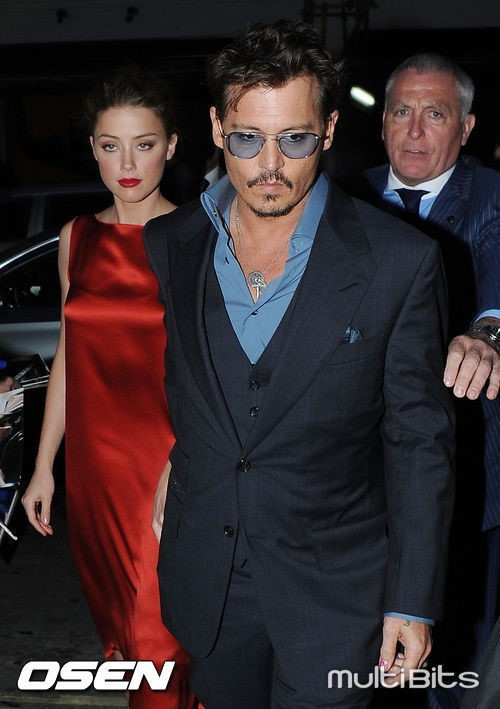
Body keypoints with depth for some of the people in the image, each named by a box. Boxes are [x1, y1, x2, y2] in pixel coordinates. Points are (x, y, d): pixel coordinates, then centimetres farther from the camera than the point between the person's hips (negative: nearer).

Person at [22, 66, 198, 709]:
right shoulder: (79, 237, 6)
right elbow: (69, 356, 11)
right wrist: (44, 466, 11)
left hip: (173, 461, -4)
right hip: (95, 458, 5)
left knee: (163, 630, -1)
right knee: (117, 616, 18)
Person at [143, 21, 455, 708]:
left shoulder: (400, 260, -13)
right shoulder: (167, 244, -3)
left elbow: (419, 440, -9)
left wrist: (413, 602, -8)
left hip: (333, 593, -3)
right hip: (204, 577, 4)